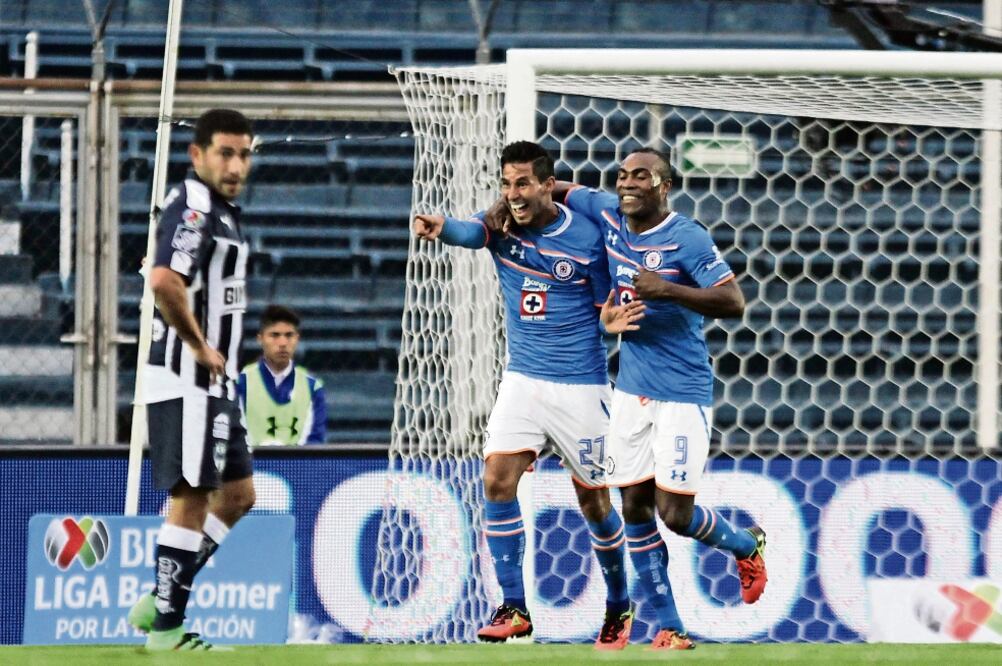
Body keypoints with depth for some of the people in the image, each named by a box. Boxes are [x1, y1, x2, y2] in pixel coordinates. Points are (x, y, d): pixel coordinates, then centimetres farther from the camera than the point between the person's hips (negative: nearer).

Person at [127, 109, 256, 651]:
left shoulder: (221, 210, 16)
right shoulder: (193, 207, -16)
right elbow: (164, 280, -32)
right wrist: (200, 348, -21)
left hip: (215, 381, 10)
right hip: (186, 381, -10)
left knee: (237, 496, 13)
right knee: (192, 498, -7)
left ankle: (159, 602, 17)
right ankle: (166, 626, -3)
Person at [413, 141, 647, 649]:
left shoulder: (586, 237, -10)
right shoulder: (502, 225, -4)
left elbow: (609, 309, -1)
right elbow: (468, 232, -27)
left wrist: (616, 320, -25)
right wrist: (440, 226, -50)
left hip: (580, 387, -3)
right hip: (523, 379, 3)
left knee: (593, 501, 5)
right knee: (497, 479, -13)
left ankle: (619, 607, 26)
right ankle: (513, 608, -6)